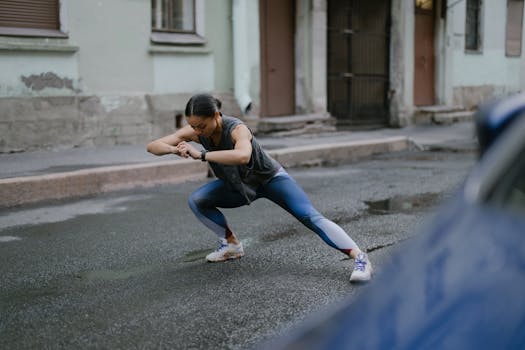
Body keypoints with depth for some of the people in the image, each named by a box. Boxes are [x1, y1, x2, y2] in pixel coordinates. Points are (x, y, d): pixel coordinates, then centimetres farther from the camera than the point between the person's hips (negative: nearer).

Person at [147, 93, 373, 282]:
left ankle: (360, 259, -24)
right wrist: (174, 149, -42)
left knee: (309, 216, -22)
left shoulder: (237, 129, -38)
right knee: (197, 201, -8)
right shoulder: (194, 131, -21)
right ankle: (232, 246, 8)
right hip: (239, 185, 6)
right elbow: (152, 146, -21)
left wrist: (201, 155, -58)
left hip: (270, 178, -6)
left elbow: (242, 156, -61)